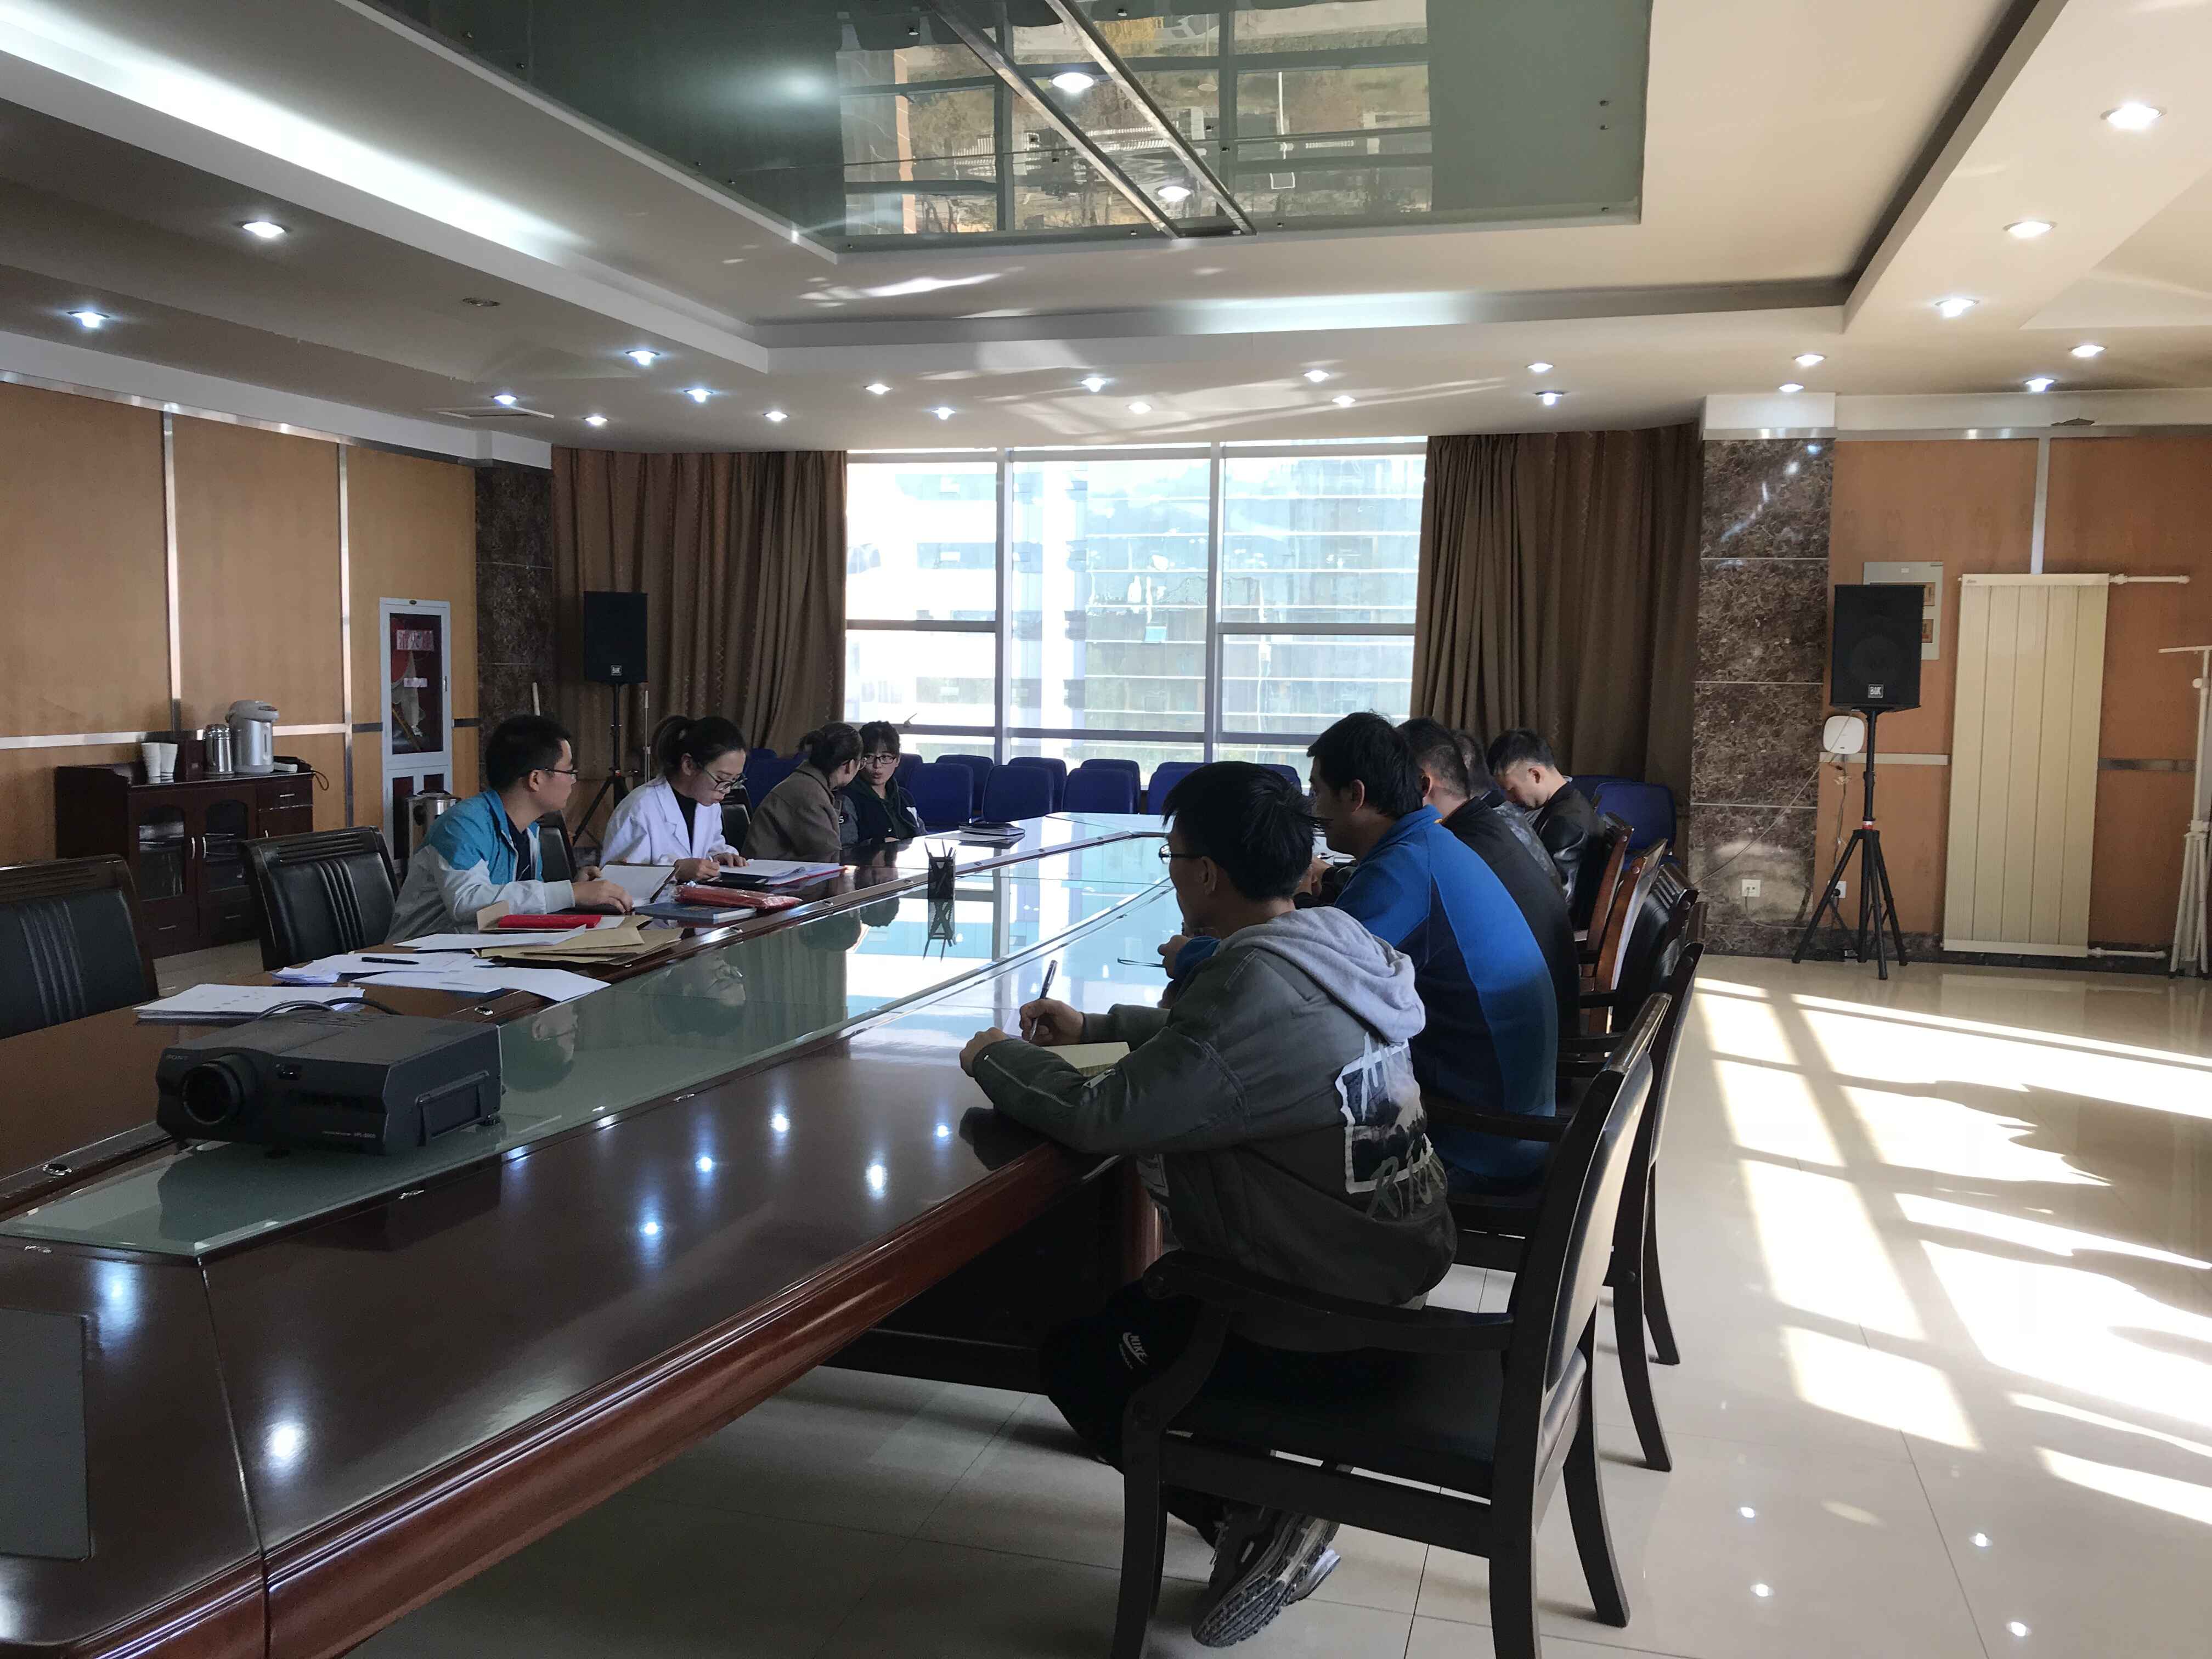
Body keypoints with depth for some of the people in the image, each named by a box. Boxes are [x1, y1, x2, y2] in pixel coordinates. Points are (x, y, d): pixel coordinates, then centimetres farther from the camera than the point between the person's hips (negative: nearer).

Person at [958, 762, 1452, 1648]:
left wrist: (998, 1057, -8)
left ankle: (1260, 1518, 2)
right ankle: (1262, 1504, 20)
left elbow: (1100, 1117, -26)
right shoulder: (1332, 941, 1)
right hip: (1394, 1265, 9)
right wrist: (1095, 1025, 19)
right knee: (1145, 1295, 27)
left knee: (1076, 1353, 9)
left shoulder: (1255, 984, -28)